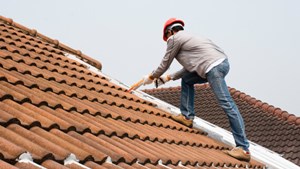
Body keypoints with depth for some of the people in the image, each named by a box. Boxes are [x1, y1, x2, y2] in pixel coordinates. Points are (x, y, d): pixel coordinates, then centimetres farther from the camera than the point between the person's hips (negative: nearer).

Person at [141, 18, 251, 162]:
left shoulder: (174, 38, 7)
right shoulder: (186, 38, 33)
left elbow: (165, 64, 15)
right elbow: (189, 67, 35)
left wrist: (151, 77, 31)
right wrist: (169, 77, 42)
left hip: (214, 66, -10)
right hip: (221, 62, 10)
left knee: (226, 104, -12)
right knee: (186, 79, 24)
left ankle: (243, 149, -14)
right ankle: (187, 116, 23)